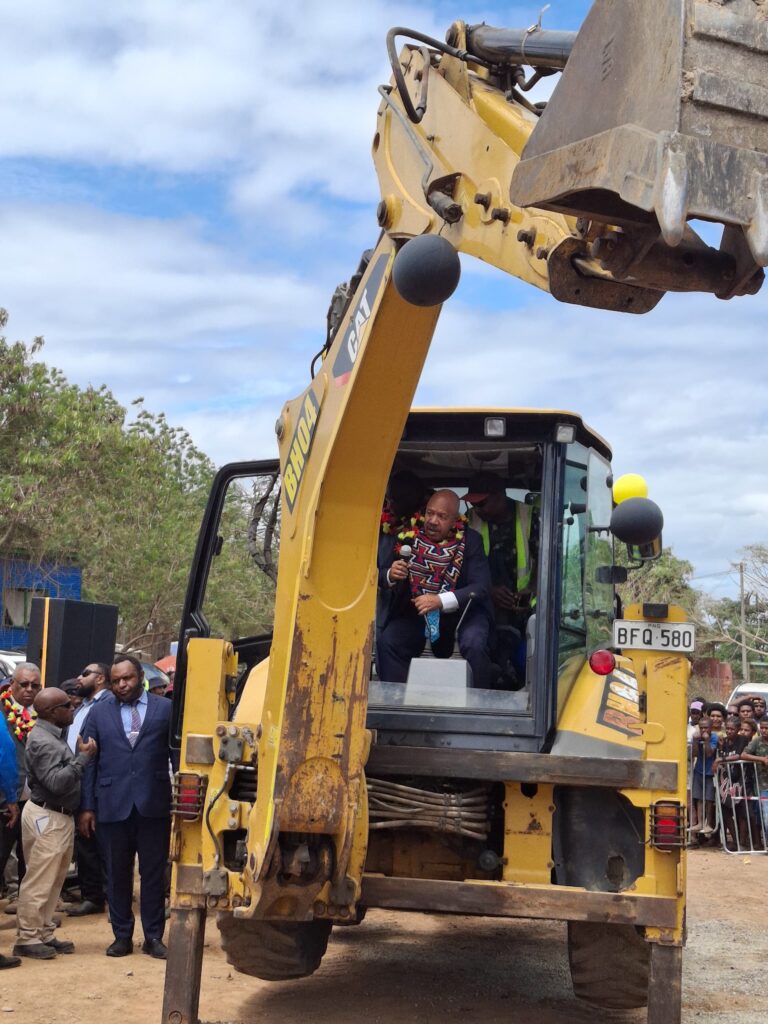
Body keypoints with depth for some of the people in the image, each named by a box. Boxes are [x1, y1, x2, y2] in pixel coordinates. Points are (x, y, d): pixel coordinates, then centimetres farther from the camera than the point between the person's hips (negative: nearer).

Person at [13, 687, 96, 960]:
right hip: (47, 818, -10)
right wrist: (83, 757, -23)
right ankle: (26, 938, 4)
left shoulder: (54, 735, 13)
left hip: (59, 816, 10)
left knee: (53, 881, 15)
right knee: (39, 882, -4)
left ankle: (44, 934, 23)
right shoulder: (42, 742, -18)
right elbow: (56, 782, -26)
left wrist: (81, 756, 0)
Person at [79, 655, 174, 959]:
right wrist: (86, 807, -1)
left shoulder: (165, 709, 3)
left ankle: (153, 936, 16)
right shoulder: (99, 712, 7)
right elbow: (88, 762, 5)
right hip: (112, 805, 1)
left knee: (154, 873, 6)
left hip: (153, 805, -1)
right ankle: (122, 936, 21)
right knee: (117, 874, 9)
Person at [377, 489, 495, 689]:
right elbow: (380, 576, 4)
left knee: (475, 646, -29)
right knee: (387, 643, -21)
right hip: (414, 610, 2)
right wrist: (390, 575, -22)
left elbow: (481, 587, -19)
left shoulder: (470, 540, -11)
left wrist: (439, 601, -32)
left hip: (462, 611, -2)